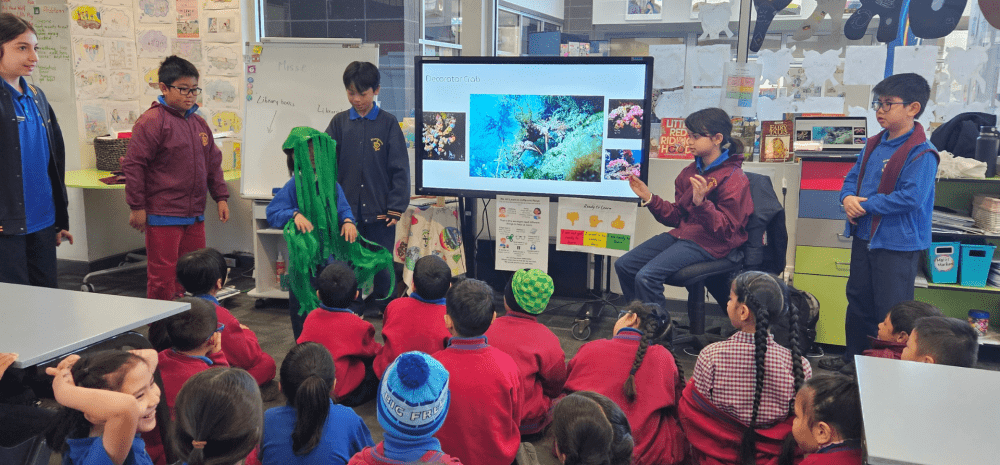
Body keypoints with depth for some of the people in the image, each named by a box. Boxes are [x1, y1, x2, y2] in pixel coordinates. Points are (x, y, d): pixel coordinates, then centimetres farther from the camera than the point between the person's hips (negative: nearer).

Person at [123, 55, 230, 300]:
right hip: (162, 216, -7)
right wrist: (137, 206, -11)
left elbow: (213, 163, 22)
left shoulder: (199, 123, 14)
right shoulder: (152, 121, -10)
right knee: (163, 277, -2)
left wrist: (221, 197, 16)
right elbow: (133, 164, -11)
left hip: (194, 216, 8)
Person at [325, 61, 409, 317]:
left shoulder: (388, 123, 0)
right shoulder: (339, 122, 5)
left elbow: (399, 169, -1)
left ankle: (384, 312, 25)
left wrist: (395, 208, -6)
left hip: (380, 211, -2)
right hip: (346, 210, 2)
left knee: (381, 267, 7)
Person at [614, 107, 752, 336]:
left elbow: (726, 230, -16)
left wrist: (701, 203, -31)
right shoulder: (691, 172, 12)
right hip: (681, 235, 9)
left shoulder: (734, 179, -12)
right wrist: (648, 197, 4)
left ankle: (658, 326, 0)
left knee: (647, 276, -26)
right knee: (624, 265, -3)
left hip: (710, 244, -8)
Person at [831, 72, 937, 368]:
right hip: (864, 236, 8)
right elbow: (852, 177, 12)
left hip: (898, 244, -8)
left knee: (890, 311, 0)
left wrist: (866, 205, -20)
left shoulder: (921, 154, -17)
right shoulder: (874, 145, 8)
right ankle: (853, 357, 35)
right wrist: (848, 198, -10)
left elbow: (910, 197, -25)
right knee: (858, 299, 19)